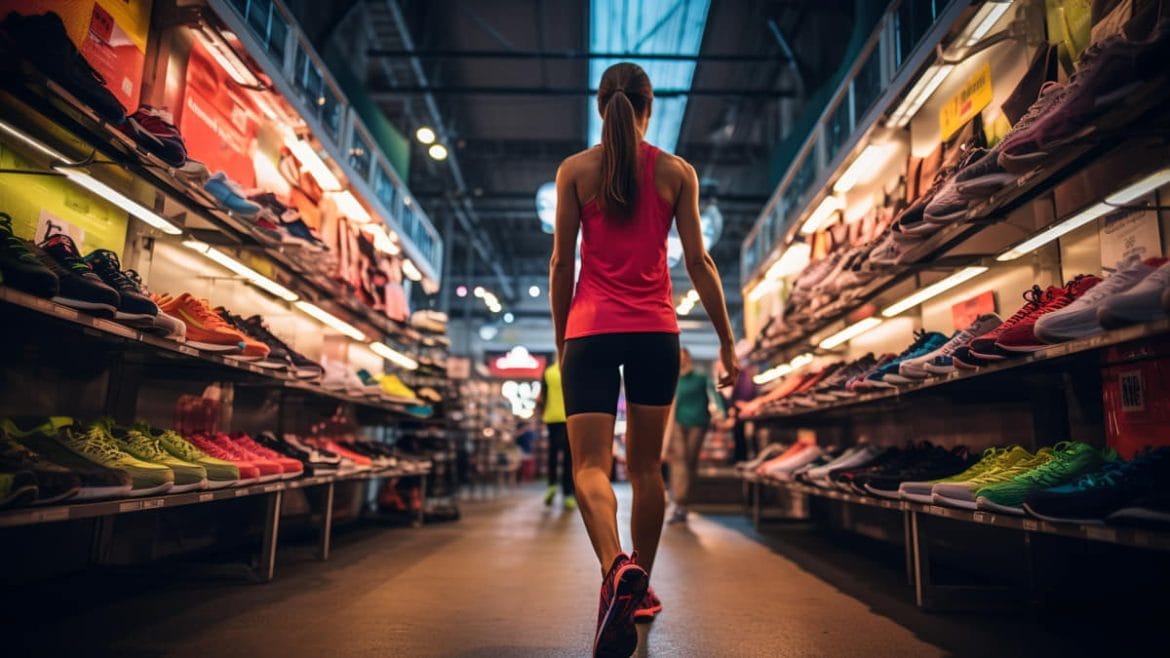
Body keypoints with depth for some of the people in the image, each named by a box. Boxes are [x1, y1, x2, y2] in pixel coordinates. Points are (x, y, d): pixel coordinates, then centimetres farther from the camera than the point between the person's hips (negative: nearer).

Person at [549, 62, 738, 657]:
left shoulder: (574, 170, 4)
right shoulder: (677, 172, 5)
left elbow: (562, 262, 2)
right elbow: (698, 261, 2)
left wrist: (561, 338, 12)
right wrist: (727, 341, 8)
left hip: (592, 330, -1)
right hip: (656, 332, 2)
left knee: (590, 464, -3)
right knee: (646, 466, 12)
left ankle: (617, 568, -29)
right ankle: (640, 587, 24)